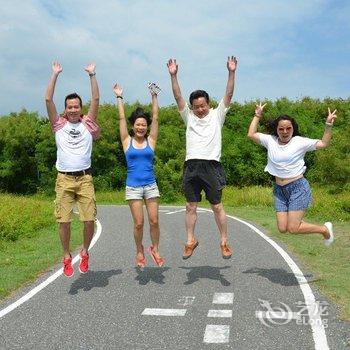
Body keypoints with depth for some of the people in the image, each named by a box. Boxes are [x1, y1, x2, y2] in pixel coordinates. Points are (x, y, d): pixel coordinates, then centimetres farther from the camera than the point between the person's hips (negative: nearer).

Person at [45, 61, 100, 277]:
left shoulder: (88, 124, 10)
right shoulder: (59, 125, 9)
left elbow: (96, 99, 3)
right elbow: (48, 99, 2)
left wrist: (92, 75, 1)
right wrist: (55, 74, 2)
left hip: (85, 178, 0)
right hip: (64, 179, 0)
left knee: (90, 219, -5)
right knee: (64, 221, -3)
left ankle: (85, 252, 19)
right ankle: (67, 257, 16)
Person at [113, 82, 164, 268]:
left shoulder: (151, 141, 4)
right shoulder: (127, 141, 2)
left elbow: (155, 117, 2)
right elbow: (122, 119, 1)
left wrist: (154, 96, 2)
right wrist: (119, 97, 2)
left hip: (151, 186, 1)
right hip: (133, 187, -1)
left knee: (154, 221, 0)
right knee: (138, 223, 0)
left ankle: (155, 249, 22)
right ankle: (140, 252, 20)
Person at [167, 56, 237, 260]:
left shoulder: (217, 115, 8)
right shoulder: (189, 116, 12)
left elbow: (229, 95, -1)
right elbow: (178, 97, 4)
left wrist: (231, 73, -11)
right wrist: (173, 75, -5)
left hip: (211, 166, -2)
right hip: (192, 166, 3)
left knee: (217, 206, 3)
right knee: (191, 207, 7)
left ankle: (224, 242, 13)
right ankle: (191, 240, 20)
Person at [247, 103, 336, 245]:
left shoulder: (299, 142, -4)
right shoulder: (270, 140, 6)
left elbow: (323, 143, -4)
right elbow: (251, 134, 10)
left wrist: (328, 125, -12)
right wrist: (257, 116, 9)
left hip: (298, 187, -5)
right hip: (280, 190, 5)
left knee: (293, 229, -11)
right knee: (282, 229, 0)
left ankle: (325, 229, 14)